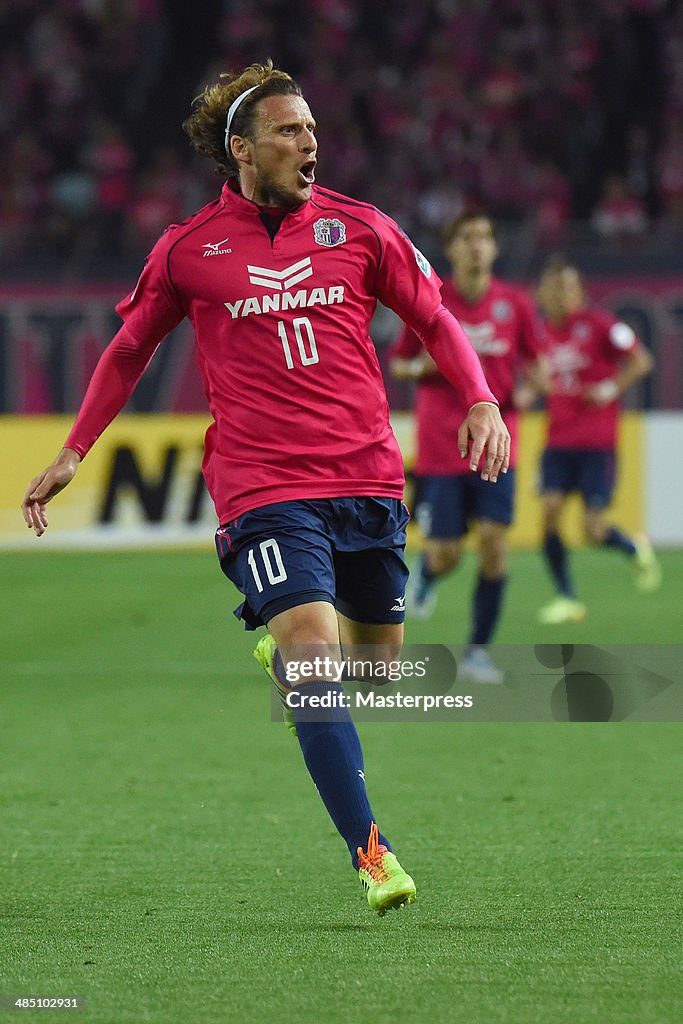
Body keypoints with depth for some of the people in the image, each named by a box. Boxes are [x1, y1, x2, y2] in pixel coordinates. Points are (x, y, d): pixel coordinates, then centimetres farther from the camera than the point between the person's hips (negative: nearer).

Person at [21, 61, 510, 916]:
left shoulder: (358, 228, 6)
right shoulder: (187, 250, 3)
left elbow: (436, 321, 14)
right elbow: (130, 349, 18)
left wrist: (480, 401, -2)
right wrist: (73, 452, 16)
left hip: (368, 479, 3)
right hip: (262, 487, -3)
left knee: (378, 659, 11)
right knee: (314, 649, -20)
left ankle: (284, 663, 47)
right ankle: (369, 854, -23)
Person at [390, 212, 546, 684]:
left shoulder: (515, 304, 1)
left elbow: (537, 361, 12)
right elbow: (397, 364, 8)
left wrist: (529, 388, -9)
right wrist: (423, 366, -14)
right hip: (440, 448, -1)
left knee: (495, 543, -11)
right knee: (445, 557, -2)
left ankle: (478, 651, 1)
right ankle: (426, 575, 37)